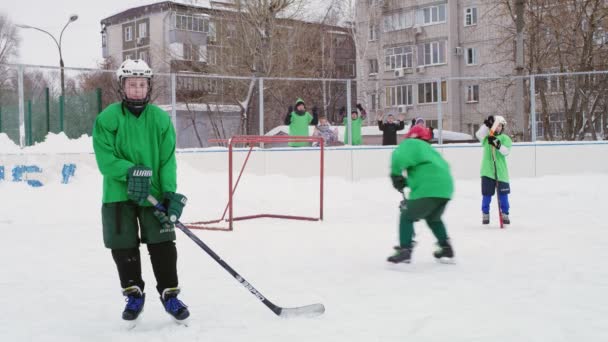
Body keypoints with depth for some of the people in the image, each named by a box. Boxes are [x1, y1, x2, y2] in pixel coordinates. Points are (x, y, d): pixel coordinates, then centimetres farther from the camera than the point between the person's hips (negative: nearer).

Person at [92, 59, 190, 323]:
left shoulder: (161, 119, -2)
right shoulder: (107, 118, -7)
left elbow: (168, 160, -4)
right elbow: (105, 158, -10)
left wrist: (171, 192, -14)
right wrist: (130, 170, -26)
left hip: (154, 194, 1)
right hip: (118, 194, 0)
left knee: (163, 245, 1)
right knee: (124, 248, 8)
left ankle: (169, 294, 15)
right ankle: (134, 295, 25)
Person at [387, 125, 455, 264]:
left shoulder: (411, 144, 6)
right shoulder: (429, 149, 31)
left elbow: (399, 156, -15)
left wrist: (396, 174, -2)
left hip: (428, 190, -8)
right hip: (445, 188, 8)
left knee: (407, 217, 4)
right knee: (433, 219, 31)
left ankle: (405, 250, -7)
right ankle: (446, 248, 32)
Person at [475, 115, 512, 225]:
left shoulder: (505, 139, 5)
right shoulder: (487, 136, 7)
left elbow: (506, 151, -11)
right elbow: (478, 134, -15)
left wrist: (497, 144, -27)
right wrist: (487, 124, -26)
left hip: (501, 171, 0)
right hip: (487, 170, 0)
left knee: (503, 194, 3)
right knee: (486, 194, 3)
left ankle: (505, 214, 17)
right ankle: (485, 214, 16)